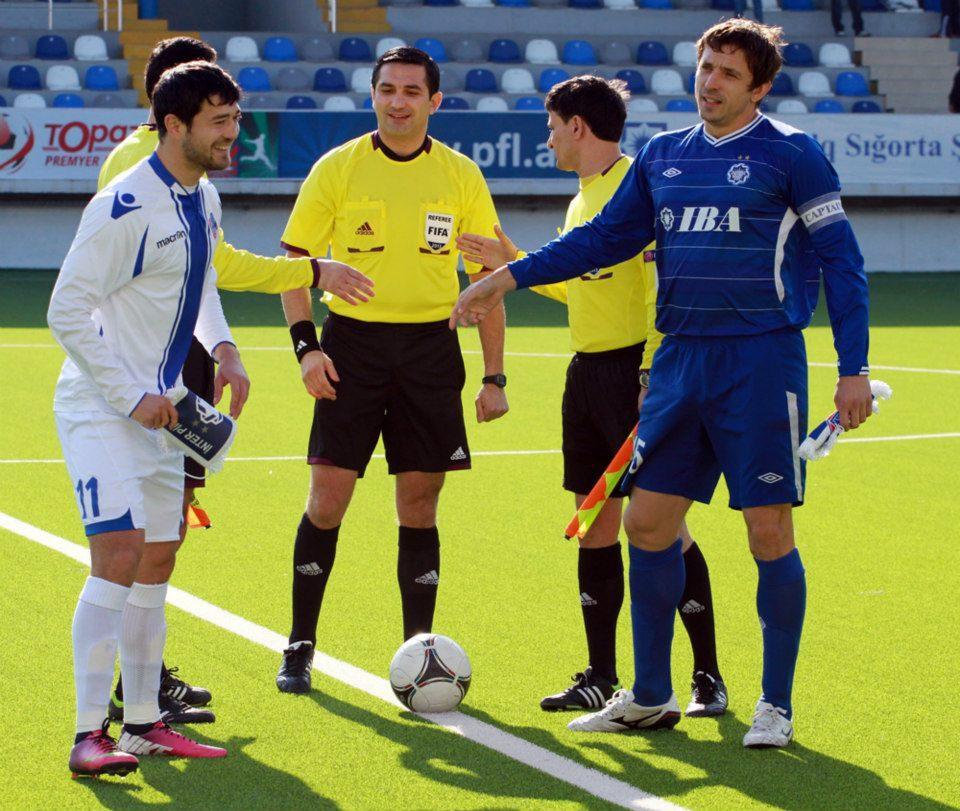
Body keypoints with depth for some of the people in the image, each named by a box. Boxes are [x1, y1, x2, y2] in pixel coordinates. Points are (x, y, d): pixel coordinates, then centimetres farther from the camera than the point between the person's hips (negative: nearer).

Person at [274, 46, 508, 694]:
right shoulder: (336, 169, 1)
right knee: (327, 500, -3)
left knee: (420, 506, 2)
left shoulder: (461, 177, 4)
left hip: (430, 349, 1)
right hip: (352, 342, -1)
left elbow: (488, 278, 8)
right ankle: (300, 647, 10)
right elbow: (294, 260, 4)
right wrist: (306, 345, -10)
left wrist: (495, 378, 3)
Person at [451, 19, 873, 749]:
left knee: (770, 533, -4)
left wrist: (853, 369, -9)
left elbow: (841, 259, -4)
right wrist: (511, 277, 15)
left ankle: (776, 707, 8)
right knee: (648, 523, 6)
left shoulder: (790, 154, -5)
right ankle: (650, 696, 18)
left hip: (762, 361, -6)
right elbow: (606, 236, 20)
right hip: (681, 360, 6)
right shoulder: (663, 156, 11)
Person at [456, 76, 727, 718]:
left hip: (632, 369, -9)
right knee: (596, 524, 9)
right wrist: (511, 263, 25)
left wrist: (653, 371, -22)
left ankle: (708, 676, 0)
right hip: (587, 371, 9)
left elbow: (663, 284, -17)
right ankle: (601, 677, 15)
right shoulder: (583, 199, 16)